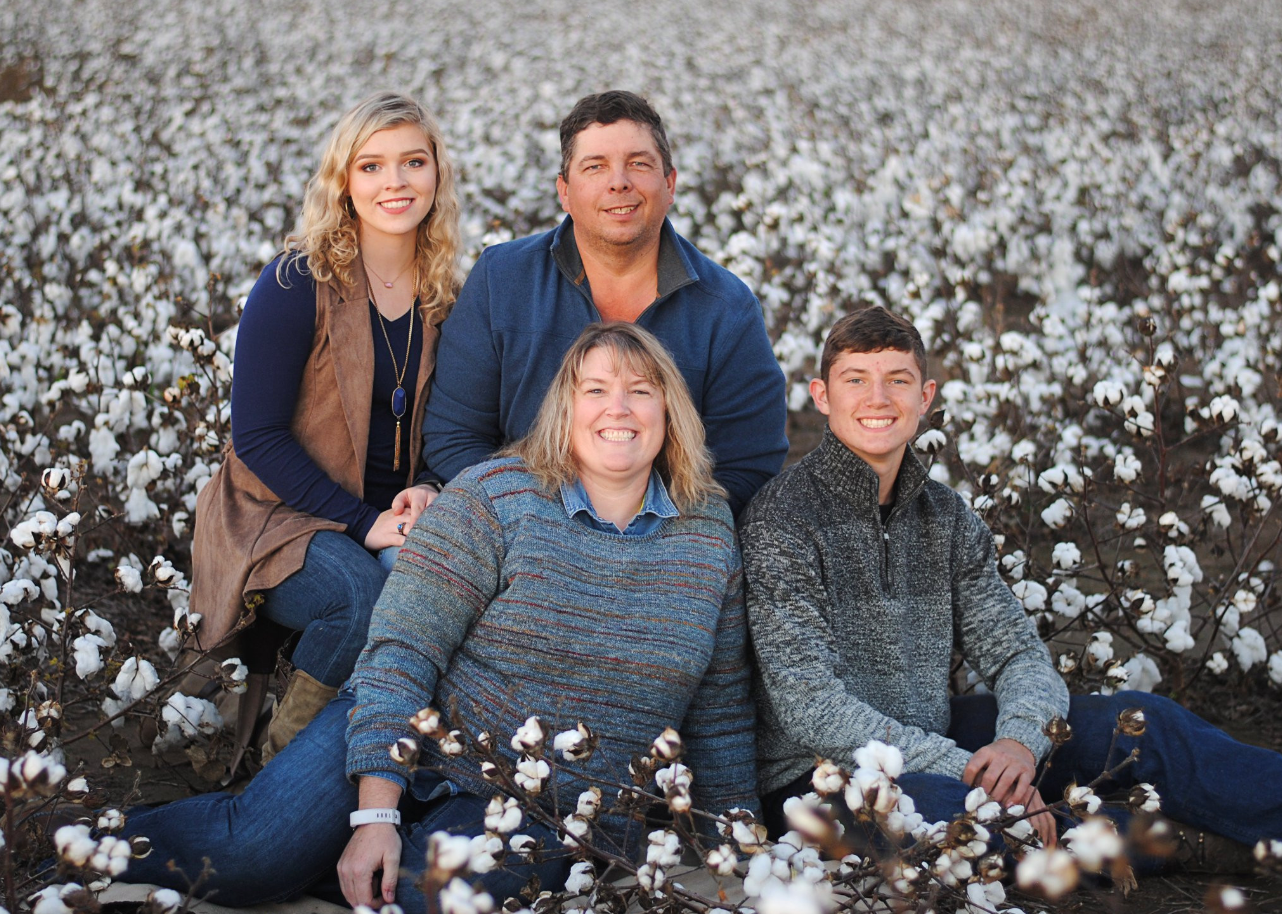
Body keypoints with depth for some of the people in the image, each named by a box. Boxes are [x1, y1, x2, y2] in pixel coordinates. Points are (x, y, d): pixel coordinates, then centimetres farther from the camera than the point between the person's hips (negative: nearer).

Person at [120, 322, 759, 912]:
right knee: (249, 849, -25)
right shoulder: (493, 499, -7)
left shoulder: (709, 531, 4)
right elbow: (402, 649, -13)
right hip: (415, 744, -2)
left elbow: (720, 716, 12)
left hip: (547, 820, 2)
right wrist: (376, 815, -22)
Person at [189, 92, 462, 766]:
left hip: (388, 517, 5)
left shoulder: (442, 297, 5)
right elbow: (257, 435, -13)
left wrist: (428, 489, -9)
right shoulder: (297, 283, -12)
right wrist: (363, 523, -19)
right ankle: (281, 760, -10)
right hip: (275, 518, -5)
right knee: (368, 591, -36)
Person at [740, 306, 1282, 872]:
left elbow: (1015, 651, 4)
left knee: (1138, 719, -6)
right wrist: (965, 771, -27)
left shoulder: (946, 517, 7)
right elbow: (809, 704, -21)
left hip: (935, 745, 7)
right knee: (942, 805, -37)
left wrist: (1019, 740, -20)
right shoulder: (782, 518, -13)